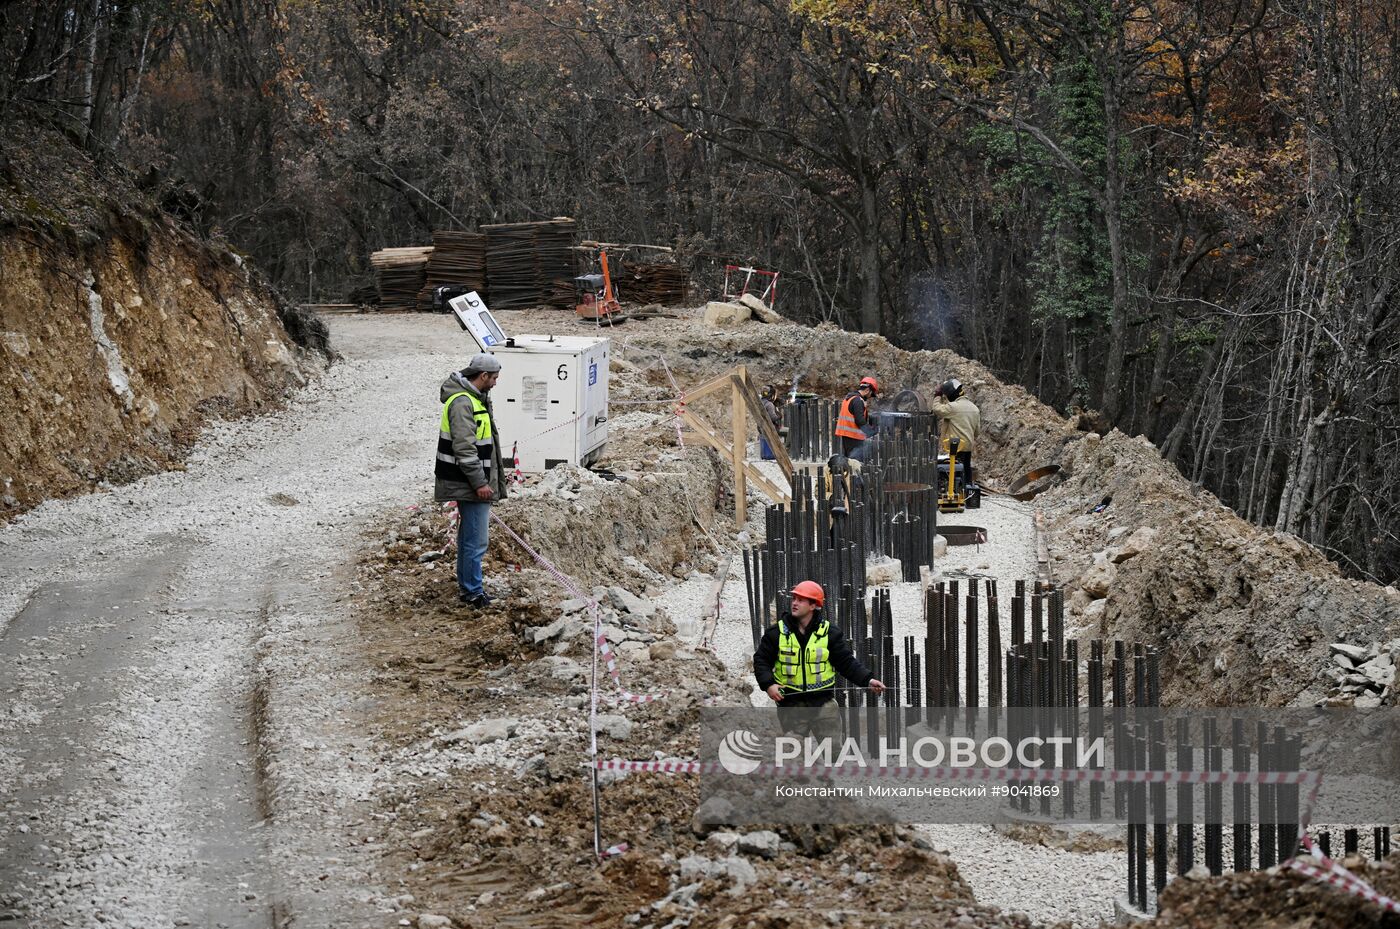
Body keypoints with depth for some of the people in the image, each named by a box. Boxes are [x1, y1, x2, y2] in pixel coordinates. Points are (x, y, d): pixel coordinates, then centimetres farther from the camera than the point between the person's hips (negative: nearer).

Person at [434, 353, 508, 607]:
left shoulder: (473, 399, 14)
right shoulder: (463, 402, -20)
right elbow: (464, 448, -24)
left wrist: (483, 479, 26)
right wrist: (479, 483, -22)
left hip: (472, 482, 11)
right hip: (470, 482, -11)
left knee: (468, 535, 20)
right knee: (476, 540, -5)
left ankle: (466, 585, 31)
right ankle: (472, 592, 2)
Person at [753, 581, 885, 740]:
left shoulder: (830, 633, 2)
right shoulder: (776, 633, 2)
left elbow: (847, 662, 3)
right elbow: (761, 660, 5)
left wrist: (868, 680, -11)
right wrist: (768, 684, -12)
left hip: (823, 702, 0)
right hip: (791, 703, 0)